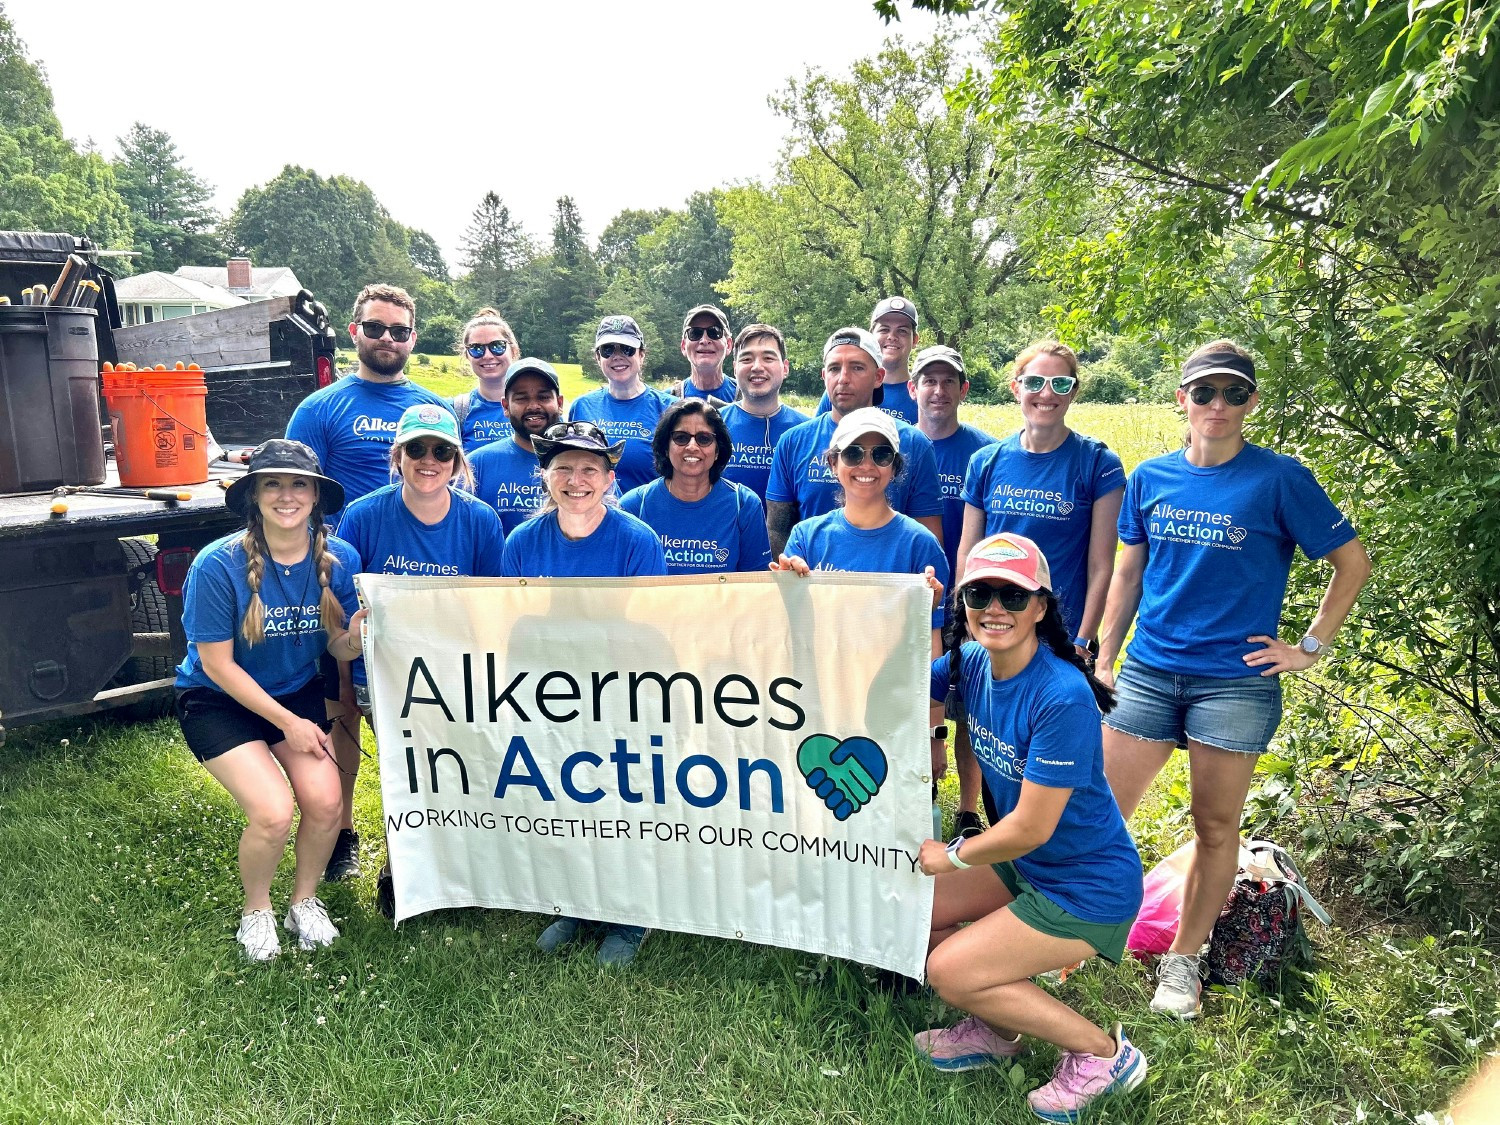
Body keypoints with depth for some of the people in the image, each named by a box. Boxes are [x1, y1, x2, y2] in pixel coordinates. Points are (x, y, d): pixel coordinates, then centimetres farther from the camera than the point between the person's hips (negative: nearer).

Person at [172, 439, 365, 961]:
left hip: (299, 692, 3)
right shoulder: (218, 565, -22)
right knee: (274, 812, -19)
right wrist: (288, 723, -16)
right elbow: (217, 664, -15)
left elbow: (338, 648, -5)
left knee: (325, 801, -16)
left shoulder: (339, 559, -13)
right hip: (218, 701, -3)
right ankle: (256, 910, 14)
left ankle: (305, 900, 16)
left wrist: (354, 635, -30)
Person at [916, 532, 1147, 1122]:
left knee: (949, 971, -10)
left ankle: (1103, 1051, 9)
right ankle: (995, 1030, 24)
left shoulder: (1062, 698, -30)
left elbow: (1030, 828, -26)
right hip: (1024, 864, 8)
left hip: (1088, 888, -8)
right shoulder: (971, 662, -7)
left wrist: (952, 856, -10)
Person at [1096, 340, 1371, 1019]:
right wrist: (1103, 660, 9)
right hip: (1148, 673, 3)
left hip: (1235, 681, -2)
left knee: (1216, 829, 9)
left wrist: (1310, 648, -2)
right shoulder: (1150, 478, 5)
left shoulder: (1279, 480, -5)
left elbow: (1353, 563, 2)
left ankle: (1182, 960, 27)